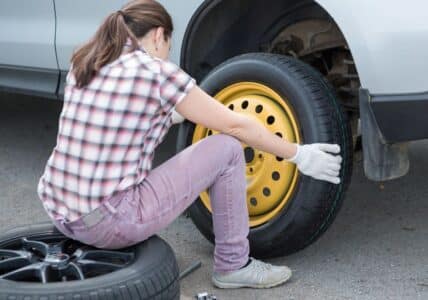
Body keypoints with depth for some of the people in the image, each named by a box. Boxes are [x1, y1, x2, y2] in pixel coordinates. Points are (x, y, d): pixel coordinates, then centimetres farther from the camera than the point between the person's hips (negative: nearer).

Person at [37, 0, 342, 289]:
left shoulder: (83, 65, 11)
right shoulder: (158, 72, -8)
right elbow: (236, 126, -1)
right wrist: (298, 155, 10)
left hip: (60, 214, 8)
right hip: (109, 222, -7)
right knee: (226, 149, 4)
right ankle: (233, 264, 16)